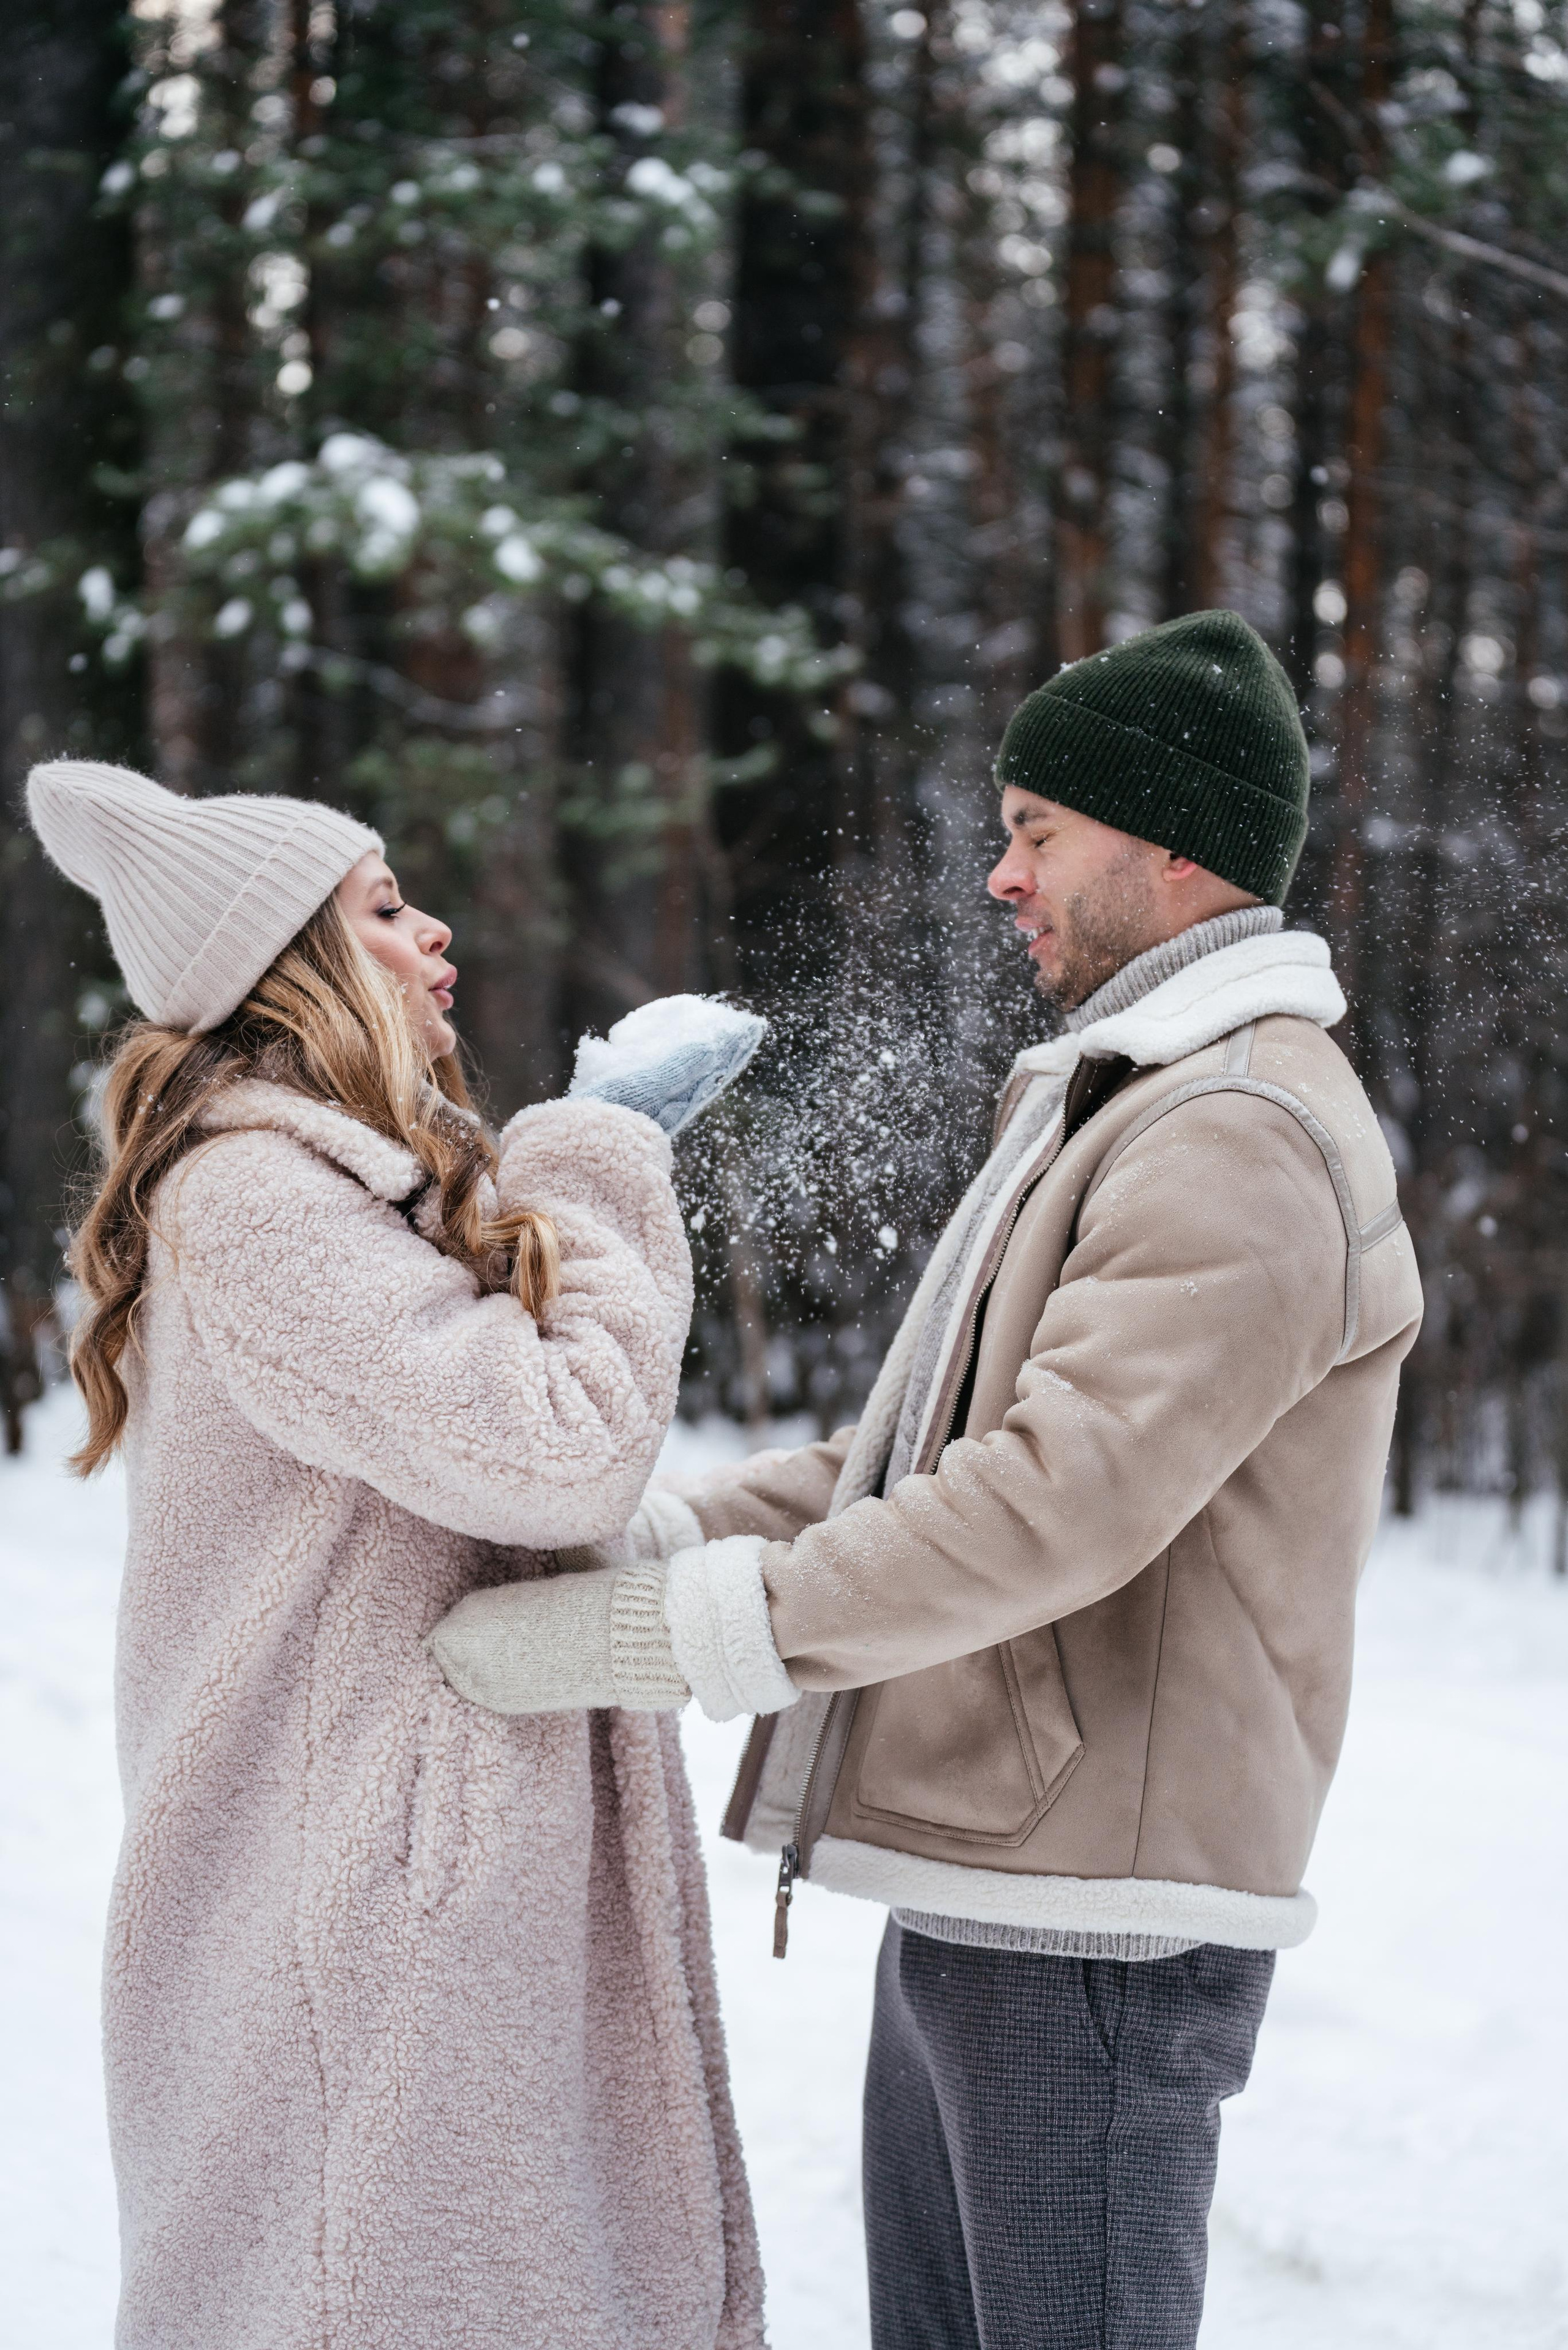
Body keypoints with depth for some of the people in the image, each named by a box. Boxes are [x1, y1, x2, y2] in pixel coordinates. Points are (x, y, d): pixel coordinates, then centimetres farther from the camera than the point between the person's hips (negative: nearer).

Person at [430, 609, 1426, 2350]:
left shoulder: (1251, 1136, -16)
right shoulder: (1114, 1108, 20)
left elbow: (1059, 1503, -27)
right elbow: (919, 1455, 19)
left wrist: (651, 1628, -25)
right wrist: (647, 1537, 4)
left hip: (1096, 1928, -10)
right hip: (972, 1891, 10)